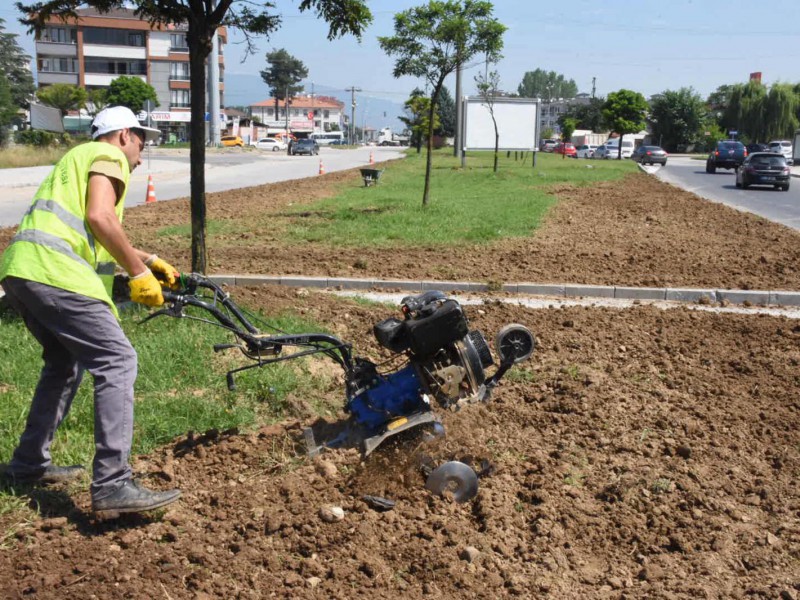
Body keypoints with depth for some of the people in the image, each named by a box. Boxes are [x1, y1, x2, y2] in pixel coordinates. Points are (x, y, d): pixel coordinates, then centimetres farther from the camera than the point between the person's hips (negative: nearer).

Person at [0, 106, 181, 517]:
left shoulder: (80, 158, 34)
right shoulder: (109, 155, 5)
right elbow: (99, 218, -13)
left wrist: (148, 260, 41)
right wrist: (138, 273, -7)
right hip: (55, 274, -10)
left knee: (65, 364, 25)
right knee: (117, 362, -12)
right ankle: (112, 486, -19)